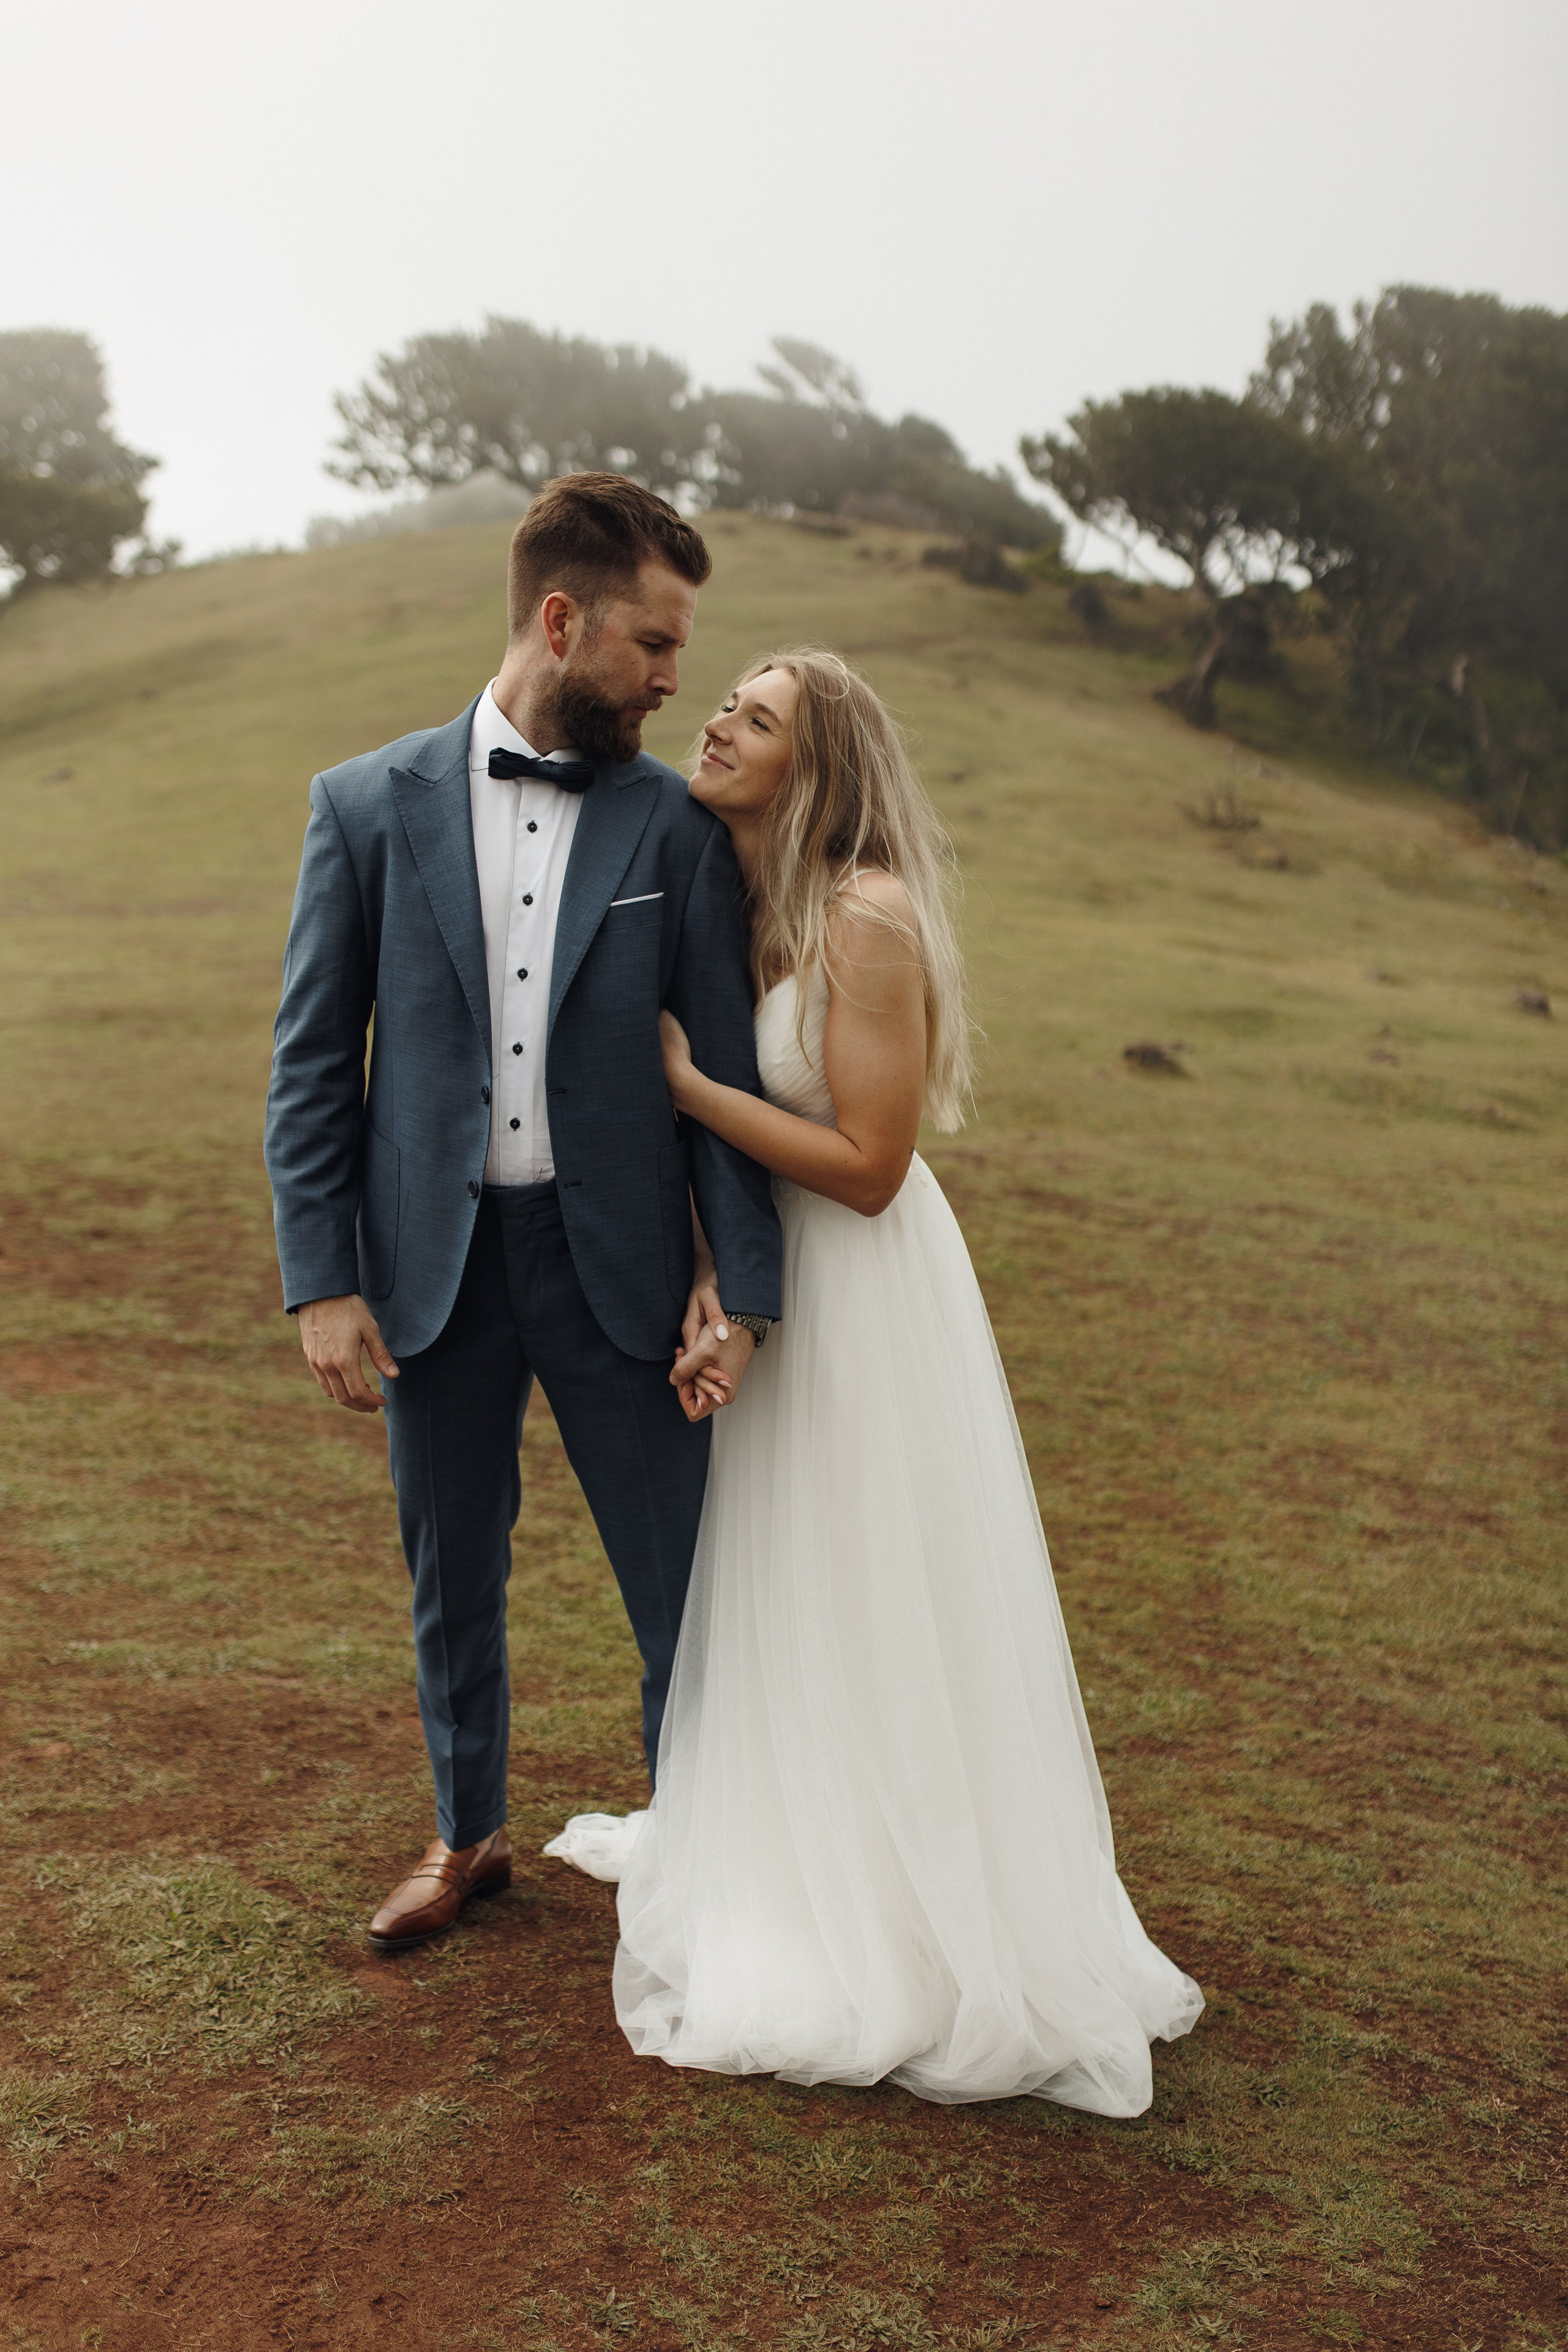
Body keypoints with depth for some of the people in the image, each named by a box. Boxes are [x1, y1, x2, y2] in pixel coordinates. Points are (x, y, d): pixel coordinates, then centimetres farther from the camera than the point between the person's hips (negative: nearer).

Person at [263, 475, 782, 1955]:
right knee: (453, 1579, 16)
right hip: (431, 1263, 1)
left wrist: (747, 1293, -8)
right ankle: (467, 1834, 39)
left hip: (614, 1260, 0)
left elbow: (725, 1066, -2)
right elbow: (312, 1064, 0)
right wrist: (320, 1281, -7)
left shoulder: (673, 821, -1)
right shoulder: (369, 805, -1)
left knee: (684, 1579, 6)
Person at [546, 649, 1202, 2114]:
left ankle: (903, 1927, 26)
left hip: (865, 1295, -8)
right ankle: (775, 1853, 42)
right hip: (765, 1284, 8)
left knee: (874, 1607, 6)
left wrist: (683, 1081, -21)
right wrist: (706, 1278, -13)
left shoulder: (871, 918, -22)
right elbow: (722, 1127, 3)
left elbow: (868, 1166, -24)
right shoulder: (729, 908, 2)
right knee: (773, 1592, 21)